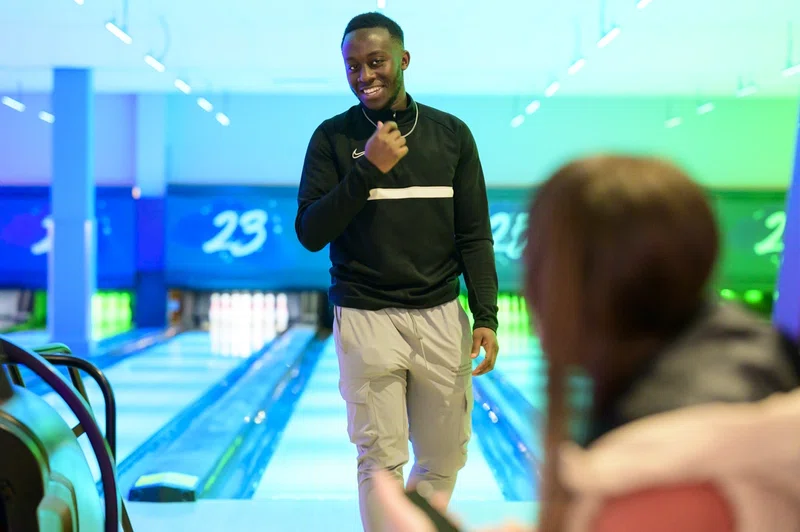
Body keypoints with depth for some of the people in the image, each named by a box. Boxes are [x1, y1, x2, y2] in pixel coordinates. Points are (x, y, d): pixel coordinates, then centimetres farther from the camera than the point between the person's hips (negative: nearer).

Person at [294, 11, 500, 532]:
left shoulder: (452, 135, 5)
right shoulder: (333, 138, 0)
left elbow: (474, 236, 5)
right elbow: (310, 234, -6)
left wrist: (486, 317, -4)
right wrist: (367, 170, -16)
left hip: (441, 317, 2)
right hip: (367, 319, -2)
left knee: (444, 460, 9)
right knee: (382, 461, -1)